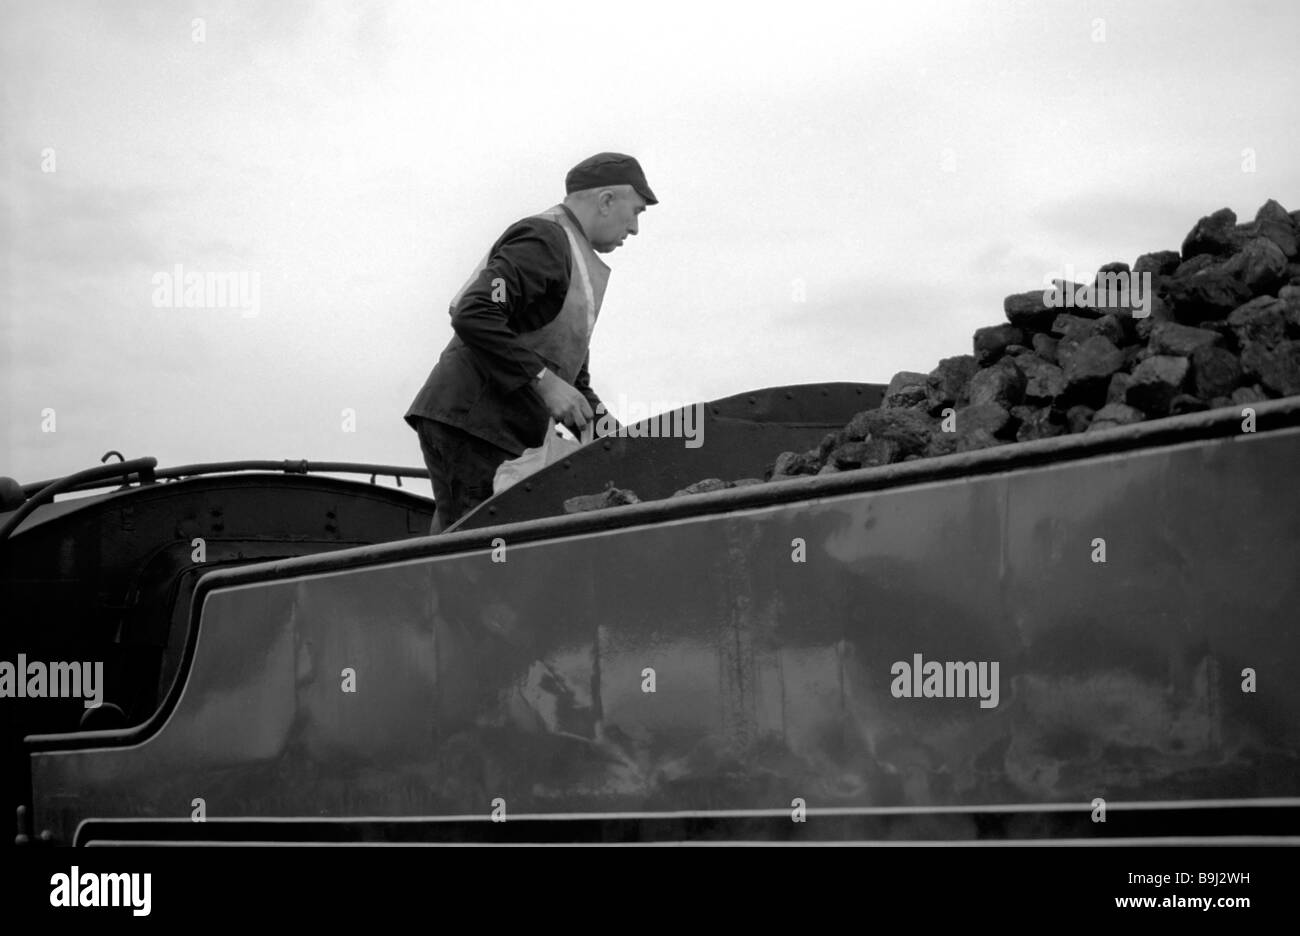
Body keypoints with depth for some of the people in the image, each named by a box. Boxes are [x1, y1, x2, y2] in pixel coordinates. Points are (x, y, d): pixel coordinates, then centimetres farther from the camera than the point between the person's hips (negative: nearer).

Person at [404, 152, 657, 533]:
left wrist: (597, 420, 11)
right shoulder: (543, 239, -9)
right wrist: (543, 380, -21)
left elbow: (567, 368, 29)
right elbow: (473, 316, -22)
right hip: (466, 418, -10)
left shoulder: (578, 260, 25)